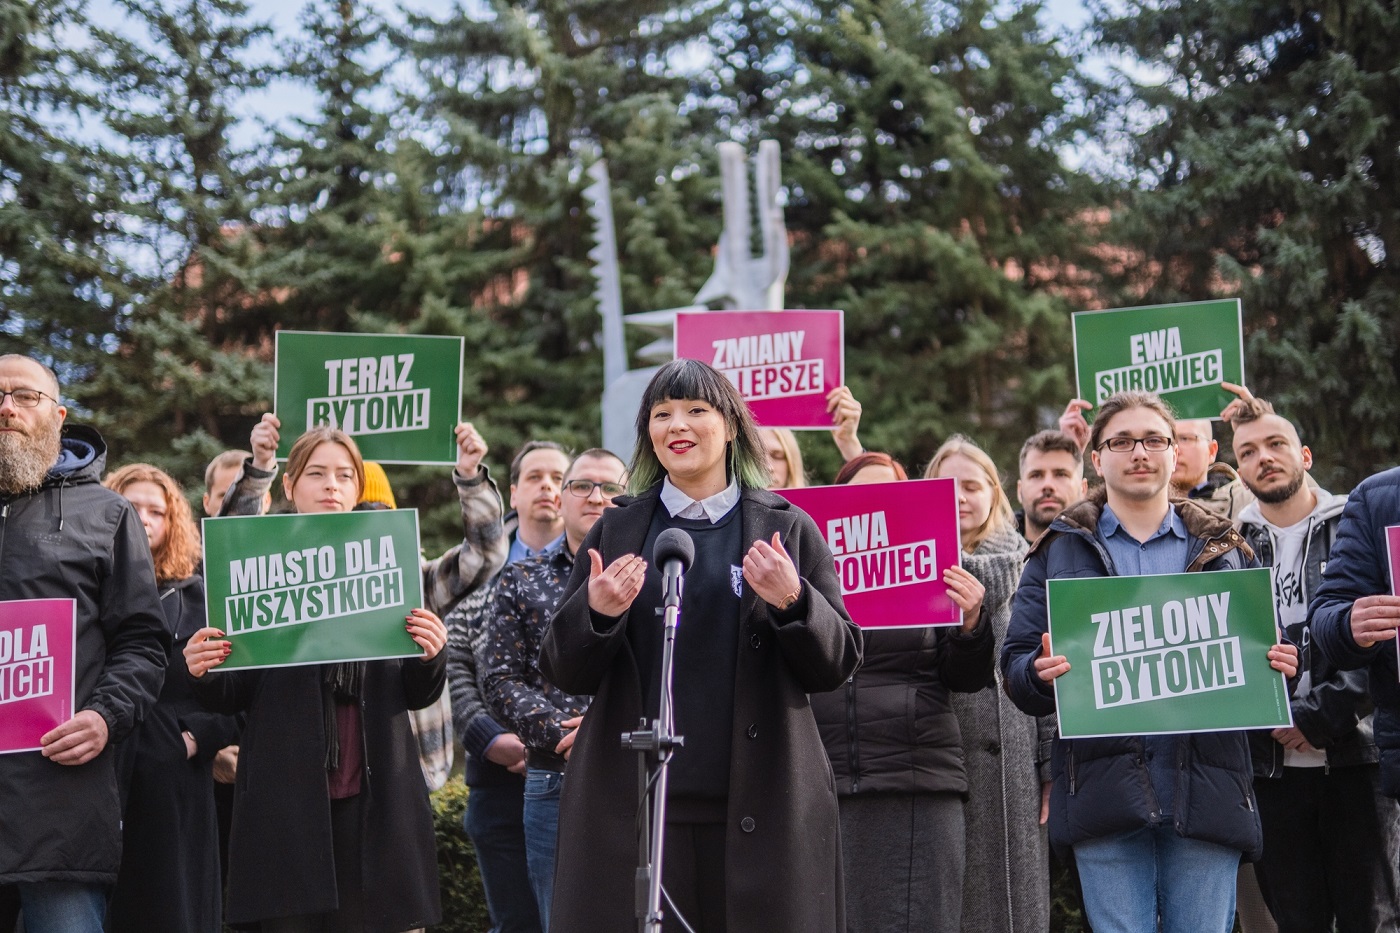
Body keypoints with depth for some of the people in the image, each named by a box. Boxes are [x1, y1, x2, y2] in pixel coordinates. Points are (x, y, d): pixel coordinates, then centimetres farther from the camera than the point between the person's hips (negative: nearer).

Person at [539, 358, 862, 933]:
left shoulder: (787, 529, 8)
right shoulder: (616, 532, 12)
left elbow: (838, 665, 4)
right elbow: (563, 675, 10)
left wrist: (793, 601, -13)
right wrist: (595, 613, -9)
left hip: (760, 810, -1)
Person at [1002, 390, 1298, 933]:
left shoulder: (1223, 550, 16)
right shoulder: (1060, 551, 12)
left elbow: (1263, 646, 17)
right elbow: (1015, 662, 6)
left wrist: (1279, 667, -7)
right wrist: (1042, 674, -17)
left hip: (1206, 784, 1)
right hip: (1104, 785, -1)